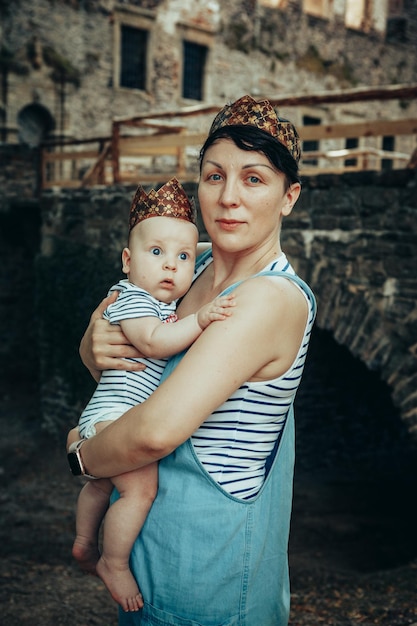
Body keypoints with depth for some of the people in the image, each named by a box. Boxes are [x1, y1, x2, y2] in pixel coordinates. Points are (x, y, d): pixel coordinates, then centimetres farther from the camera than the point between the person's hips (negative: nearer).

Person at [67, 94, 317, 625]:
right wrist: (97, 345, -14)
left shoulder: (274, 298, -25)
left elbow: (156, 432, -31)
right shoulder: (193, 270, 0)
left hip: (209, 556, -7)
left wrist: (82, 453, -12)